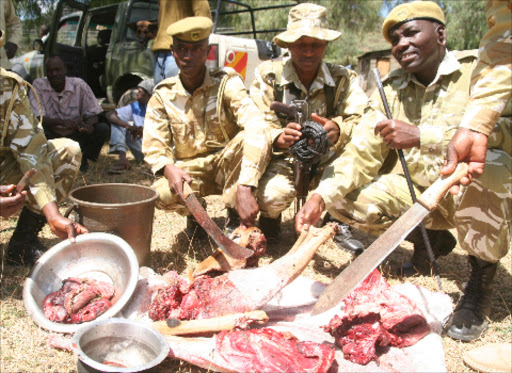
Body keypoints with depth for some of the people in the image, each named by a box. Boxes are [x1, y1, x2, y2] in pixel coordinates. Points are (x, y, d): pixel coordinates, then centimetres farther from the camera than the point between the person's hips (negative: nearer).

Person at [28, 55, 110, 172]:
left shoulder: (79, 85, -9)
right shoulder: (38, 85, -10)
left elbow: (93, 113, -7)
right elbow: (38, 118, -18)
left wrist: (88, 125, -33)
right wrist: (62, 122, -37)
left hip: (76, 135, 1)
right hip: (52, 135, -1)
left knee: (103, 129, -24)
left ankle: (82, 158, 0)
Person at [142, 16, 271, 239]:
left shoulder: (226, 82, -15)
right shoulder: (163, 96, -4)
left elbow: (256, 126, -31)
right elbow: (153, 147, -6)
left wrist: (246, 185, -46)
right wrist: (168, 168, -33)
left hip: (228, 165, -1)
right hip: (189, 171, 2)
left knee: (251, 139, -33)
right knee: (162, 194, -31)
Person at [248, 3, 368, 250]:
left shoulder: (343, 79, -4)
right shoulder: (268, 75, -7)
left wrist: (338, 130, -44)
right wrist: (278, 137, -39)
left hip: (326, 164, 2)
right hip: (282, 162, -2)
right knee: (272, 196, -35)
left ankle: (339, 221, -2)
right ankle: (269, 217, 8)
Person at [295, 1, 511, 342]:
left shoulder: (478, 69, -12)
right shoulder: (392, 89, 3)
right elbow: (362, 151, -5)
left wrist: (421, 135, -39)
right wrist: (321, 195, -22)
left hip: (484, 196, -4)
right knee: (342, 196, -12)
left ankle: (483, 276, -13)